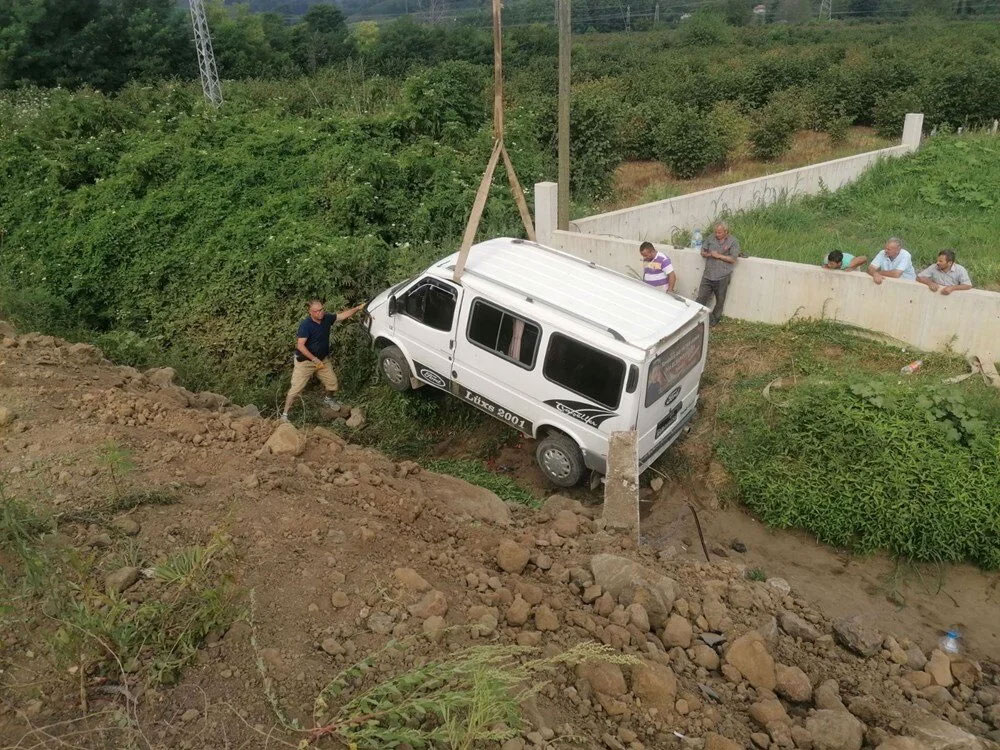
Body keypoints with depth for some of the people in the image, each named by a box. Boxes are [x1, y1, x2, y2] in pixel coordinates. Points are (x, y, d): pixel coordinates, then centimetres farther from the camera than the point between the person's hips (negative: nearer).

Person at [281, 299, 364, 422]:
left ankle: (329, 399, 44)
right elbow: (300, 346, -27)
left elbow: (343, 315, 7)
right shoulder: (305, 324, -25)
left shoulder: (327, 318, -6)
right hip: (305, 361, -6)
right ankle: (285, 414, 6)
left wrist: (358, 308, 1)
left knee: (333, 384, 11)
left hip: (322, 360, 6)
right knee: (296, 388, -5)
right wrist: (314, 359, -28)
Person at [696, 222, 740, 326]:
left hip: (722, 277, -2)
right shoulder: (711, 238, 4)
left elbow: (733, 259, -11)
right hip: (708, 274, 3)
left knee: (720, 300, 12)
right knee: (701, 298, 3)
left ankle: (715, 317, 31)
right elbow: (703, 252, 9)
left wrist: (719, 255, -16)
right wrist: (709, 254, -13)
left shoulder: (733, 241, -6)